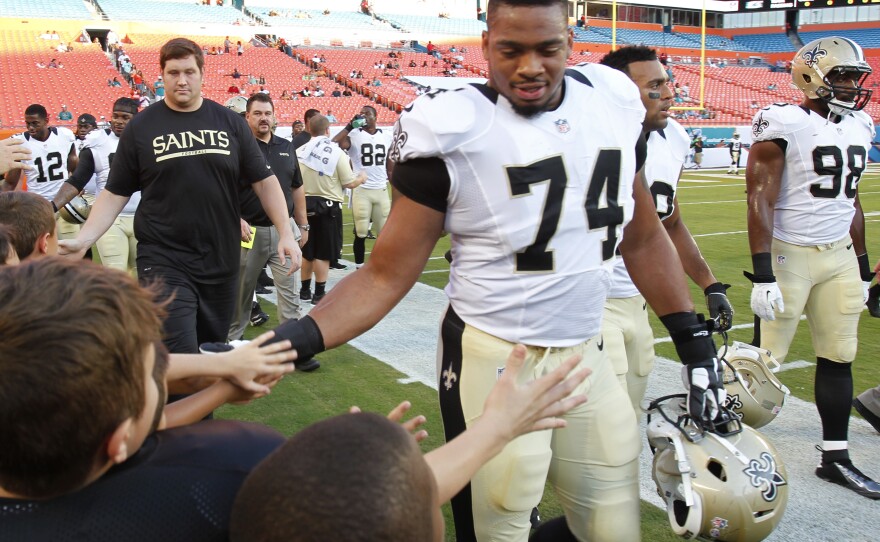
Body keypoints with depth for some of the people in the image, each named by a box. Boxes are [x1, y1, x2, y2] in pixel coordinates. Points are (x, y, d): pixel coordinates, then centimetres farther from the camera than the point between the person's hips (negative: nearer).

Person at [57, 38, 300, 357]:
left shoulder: (229, 123, 4)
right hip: (164, 262, -3)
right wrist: (83, 240, -9)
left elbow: (264, 181, 6)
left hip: (222, 262, 3)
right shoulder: (141, 127, 1)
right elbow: (115, 194, 4)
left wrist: (286, 234, -4)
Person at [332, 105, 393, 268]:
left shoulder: (387, 136, 8)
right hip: (361, 190, -3)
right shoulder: (354, 135, -4)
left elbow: (390, 166, 14)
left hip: (382, 190, 3)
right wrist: (350, 126, -22)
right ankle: (359, 268, 13)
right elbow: (334, 145, -23)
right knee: (361, 233, 2)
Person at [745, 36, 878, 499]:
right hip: (789, 254, -7)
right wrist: (762, 276, -20)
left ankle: (835, 457, 21)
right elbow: (760, 201, -16)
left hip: (840, 256, 7)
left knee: (839, 357, 10)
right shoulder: (784, 124, -13)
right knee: (766, 358, 0)